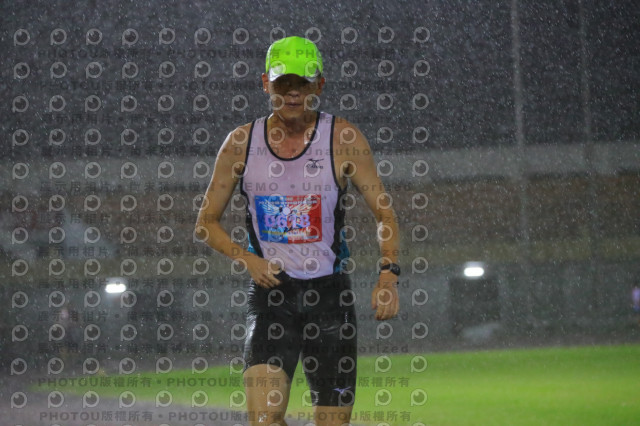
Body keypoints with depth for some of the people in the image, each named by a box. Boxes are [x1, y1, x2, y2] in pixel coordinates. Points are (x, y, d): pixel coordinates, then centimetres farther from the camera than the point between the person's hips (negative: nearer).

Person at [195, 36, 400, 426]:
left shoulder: (343, 138, -4)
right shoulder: (241, 142, 1)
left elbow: (384, 212, 0)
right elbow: (207, 222, 10)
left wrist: (388, 275, -16)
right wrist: (246, 258, -8)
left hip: (329, 293, 0)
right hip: (270, 291, 0)